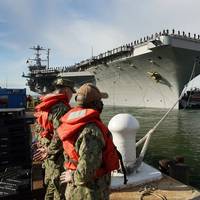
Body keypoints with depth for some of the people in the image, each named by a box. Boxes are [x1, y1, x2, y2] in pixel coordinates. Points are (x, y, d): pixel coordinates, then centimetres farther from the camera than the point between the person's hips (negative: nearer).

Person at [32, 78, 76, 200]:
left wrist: (42, 147, 15)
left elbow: (38, 129, 16)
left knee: (51, 186, 25)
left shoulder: (44, 107, 9)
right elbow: (60, 135, -27)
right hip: (58, 157, -9)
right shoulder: (61, 108, -21)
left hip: (49, 158, 9)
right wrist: (49, 151, -16)